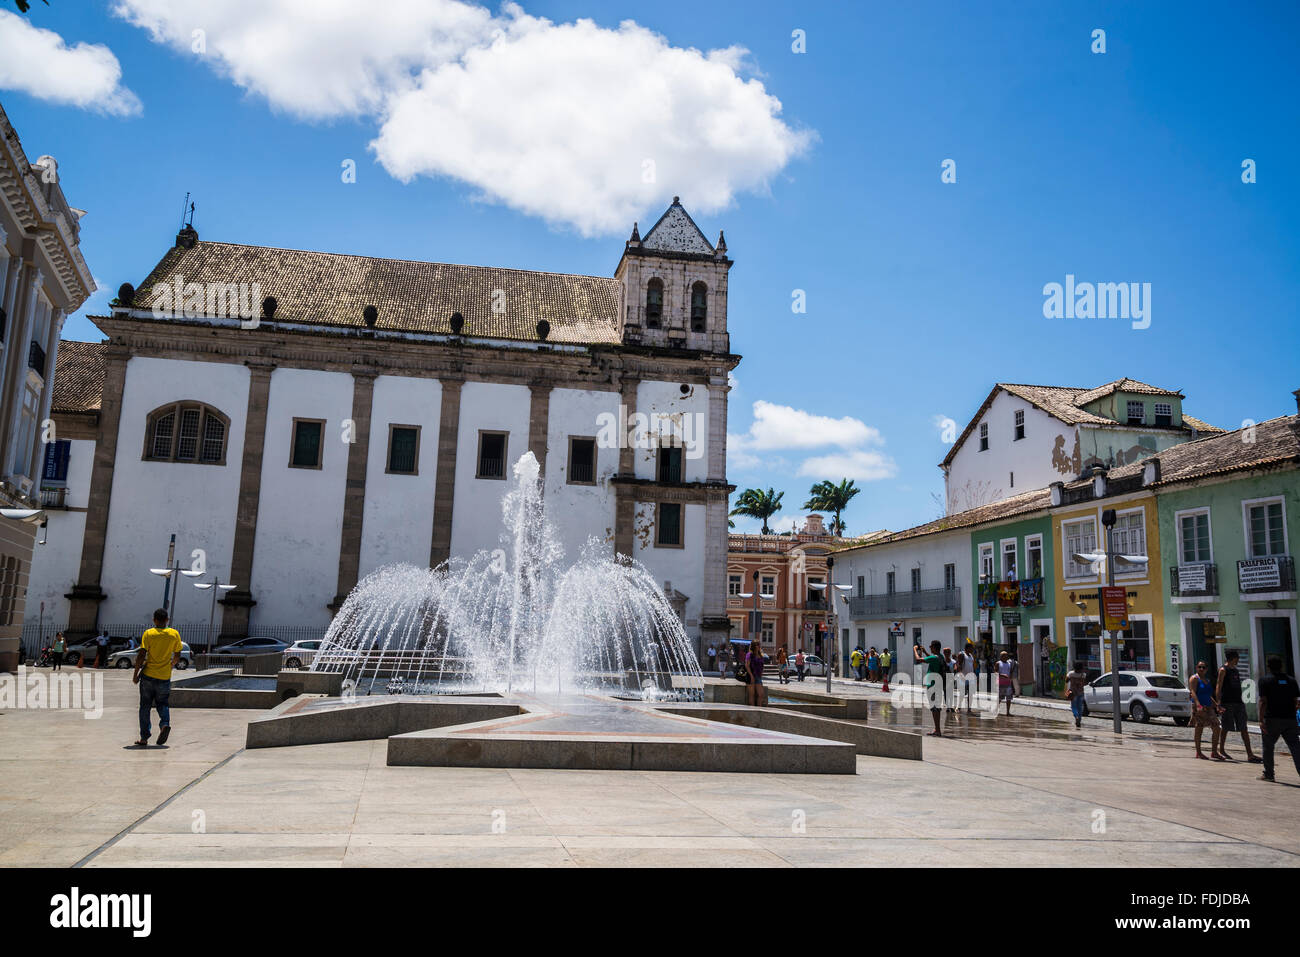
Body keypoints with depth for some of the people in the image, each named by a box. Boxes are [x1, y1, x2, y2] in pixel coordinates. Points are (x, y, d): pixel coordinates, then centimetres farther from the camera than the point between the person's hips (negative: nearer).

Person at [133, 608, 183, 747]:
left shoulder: (148, 634, -6)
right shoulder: (174, 634, 1)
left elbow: (141, 655, -11)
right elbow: (177, 656, 8)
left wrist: (136, 674, -3)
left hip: (148, 675, -1)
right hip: (165, 677, 1)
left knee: (145, 706, 9)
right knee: (162, 704, 14)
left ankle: (144, 738, 10)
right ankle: (165, 724, -14)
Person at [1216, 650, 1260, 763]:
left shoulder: (1235, 670, 18)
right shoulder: (1223, 670, -6)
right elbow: (1218, 687, -13)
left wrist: (1240, 701, 20)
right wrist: (1219, 702, -21)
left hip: (1238, 702, 7)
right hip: (1227, 703, -7)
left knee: (1244, 729, 1)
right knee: (1226, 728, 0)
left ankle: (1249, 754, -2)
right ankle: (1222, 749, 14)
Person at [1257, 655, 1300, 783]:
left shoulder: (1265, 680, -4)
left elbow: (1263, 701, -10)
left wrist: (1261, 720, -12)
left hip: (1272, 719, -3)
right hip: (1290, 719, 3)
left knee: (1268, 747, 9)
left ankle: (1268, 774, 12)